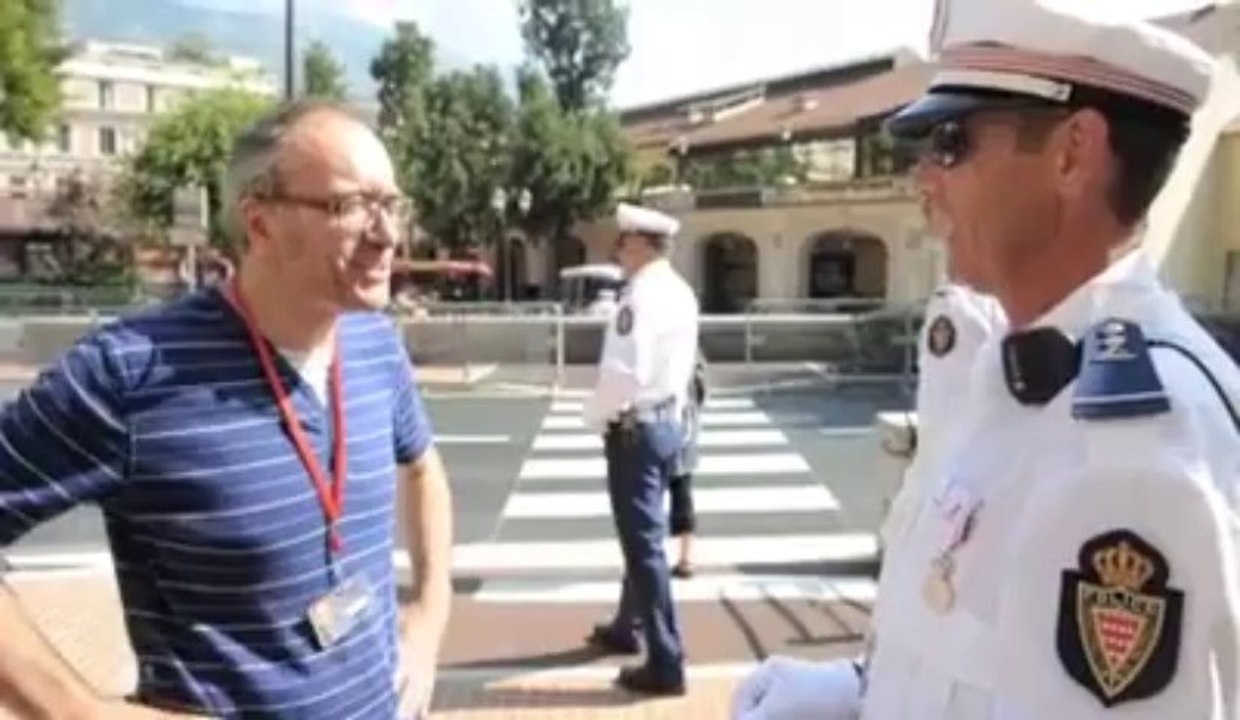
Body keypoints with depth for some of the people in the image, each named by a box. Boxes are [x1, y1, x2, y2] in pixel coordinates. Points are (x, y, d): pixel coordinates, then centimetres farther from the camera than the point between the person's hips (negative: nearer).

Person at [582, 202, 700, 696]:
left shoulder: (641, 295, -19)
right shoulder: (680, 292, 9)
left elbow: (624, 373, -26)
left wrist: (594, 416, -11)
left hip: (635, 430, -9)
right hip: (667, 423, 10)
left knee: (644, 543, -2)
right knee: (642, 535, 22)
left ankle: (665, 664, 5)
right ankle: (626, 627, 40)